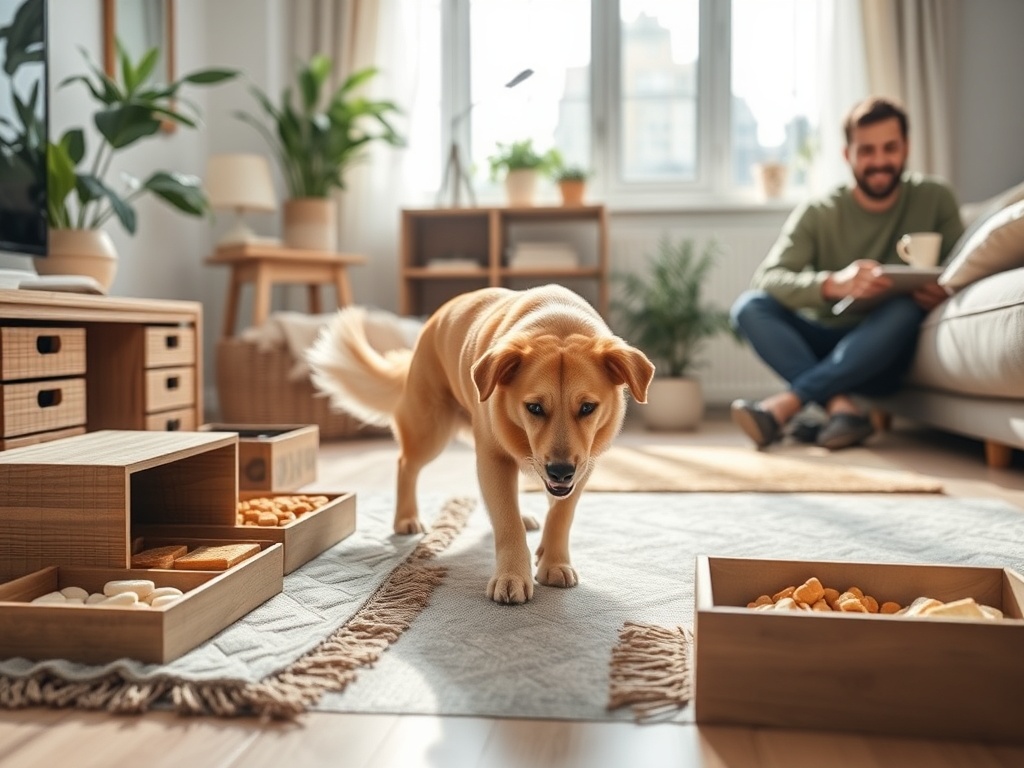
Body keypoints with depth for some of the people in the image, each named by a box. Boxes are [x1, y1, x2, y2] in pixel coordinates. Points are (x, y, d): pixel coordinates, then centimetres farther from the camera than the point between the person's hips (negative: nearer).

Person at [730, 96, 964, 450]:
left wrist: (945, 289, -25)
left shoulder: (935, 199, 1)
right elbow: (766, 279, -18)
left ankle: (785, 405, -36)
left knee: (905, 308, -33)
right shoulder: (817, 214, -4)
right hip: (823, 346, 0)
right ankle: (841, 406, -38)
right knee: (749, 306, -24)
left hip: (885, 358, 0)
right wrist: (832, 283, -38)